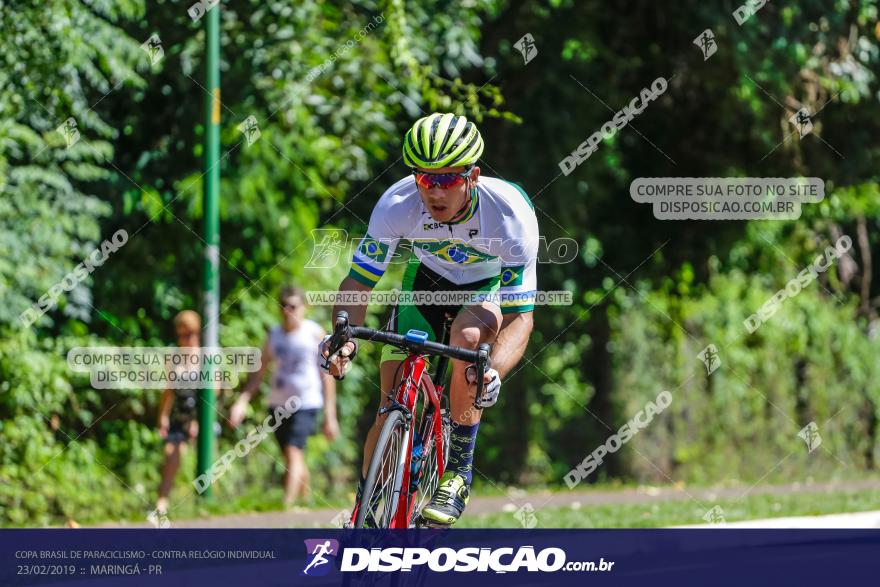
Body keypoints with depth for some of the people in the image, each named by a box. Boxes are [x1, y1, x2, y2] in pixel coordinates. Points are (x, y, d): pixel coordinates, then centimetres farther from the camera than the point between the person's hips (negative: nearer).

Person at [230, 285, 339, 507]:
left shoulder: (314, 333, -2)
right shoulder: (273, 336, 10)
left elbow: (327, 376, 0)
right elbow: (259, 373, 13)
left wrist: (330, 416, -3)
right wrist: (242, 401, -2)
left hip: (306, 403, -5)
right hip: (278, 403, 5)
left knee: (293, 453, -19)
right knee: (295, 458, 11)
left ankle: (288, 505, -28)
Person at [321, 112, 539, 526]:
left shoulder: (510, 215, -36)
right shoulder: (397, 205, -31)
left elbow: (520, 318, -35)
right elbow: (358, 282, -22)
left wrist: (494, 372, -55)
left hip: (493, 284, -2)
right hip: (428, 276, 2)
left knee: (470, 336, -36)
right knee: (393, 402, -10)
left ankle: (459, 471, -20)